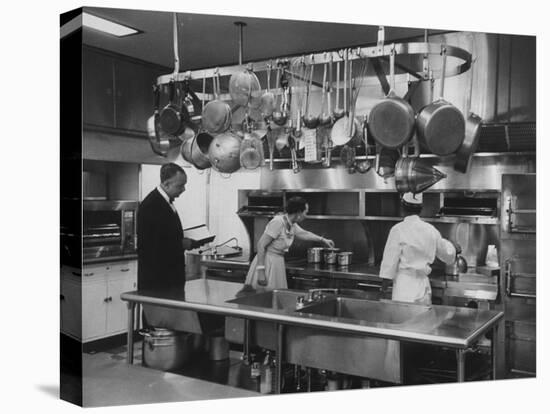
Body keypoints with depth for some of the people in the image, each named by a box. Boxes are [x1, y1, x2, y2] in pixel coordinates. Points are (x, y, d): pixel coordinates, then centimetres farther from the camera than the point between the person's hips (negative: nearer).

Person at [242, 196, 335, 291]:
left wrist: (323, 240, 39)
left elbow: (304, 234, 29)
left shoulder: (292, 225, 6)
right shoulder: (278, 222, -20)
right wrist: (261, 271, -25)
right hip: (267, 263, -8)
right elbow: (261, 245, -21)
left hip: (278, 264, 8)